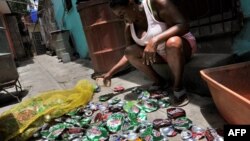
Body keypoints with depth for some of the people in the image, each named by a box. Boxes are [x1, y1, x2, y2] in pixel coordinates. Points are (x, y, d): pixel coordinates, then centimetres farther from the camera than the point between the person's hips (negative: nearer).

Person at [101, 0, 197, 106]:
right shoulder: (129, 27, -4)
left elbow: (183, 25, -28)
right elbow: (129, 55, 5)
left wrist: (155, 40, -40)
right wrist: (111, 72, 1)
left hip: (183, 47, -5)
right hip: (161, 55, 6)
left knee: (173, 42, -40)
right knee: (129, 51, -14)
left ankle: (178, 87, -19)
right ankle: (159, 82, -2)